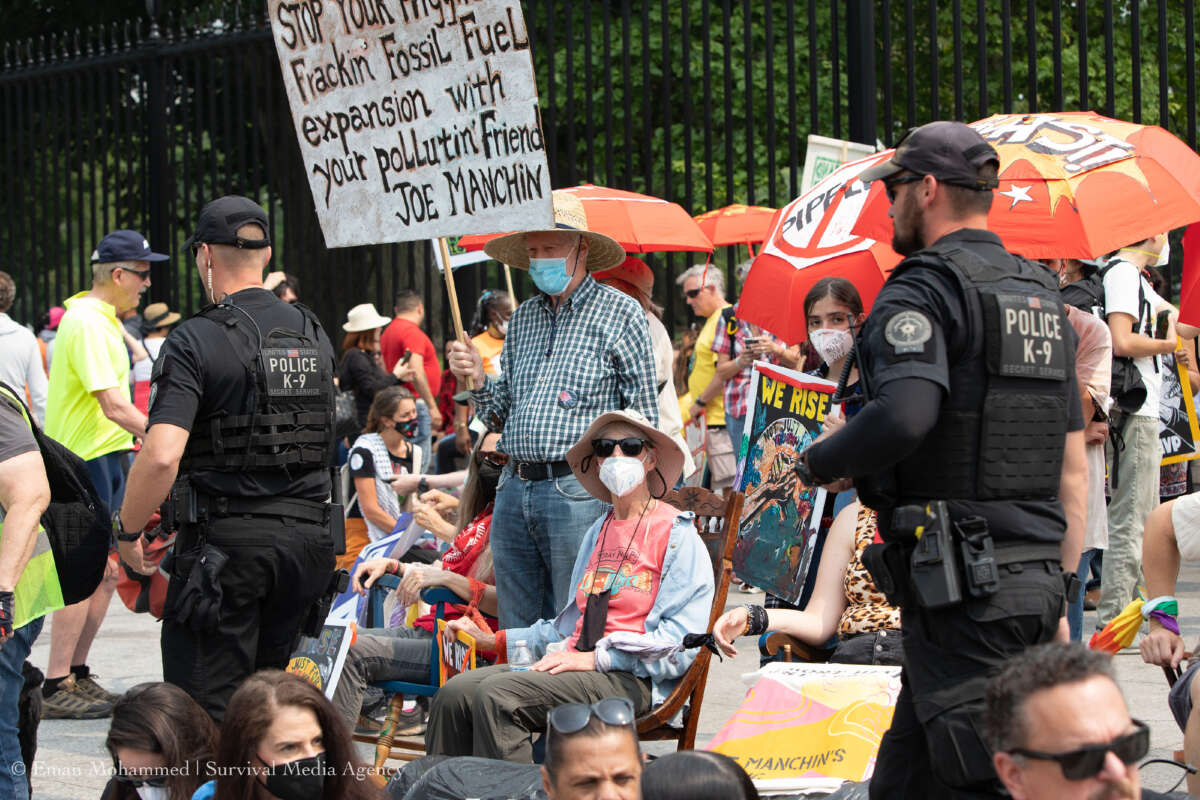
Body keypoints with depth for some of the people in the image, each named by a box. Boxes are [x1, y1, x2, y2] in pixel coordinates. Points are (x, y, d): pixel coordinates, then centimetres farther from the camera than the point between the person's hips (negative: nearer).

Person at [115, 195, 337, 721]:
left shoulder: (197, 341, -11)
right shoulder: (314, 335, 10)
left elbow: (162, 456, -21)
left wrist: (128, 531, -7)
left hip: (225, 539, -6)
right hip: (308, 534, 6)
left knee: (204, 710, -4)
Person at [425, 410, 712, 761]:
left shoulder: (677, 534, -1)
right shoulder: (597, 532, 24)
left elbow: (683, 639, -12)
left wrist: (595, 658, -17)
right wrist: (494, 641, 19)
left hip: (632, 679, -7)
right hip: (581, 664, 7)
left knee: (499, 694, -29)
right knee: (455, 693, -14)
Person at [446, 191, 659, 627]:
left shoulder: (619, 312, 0)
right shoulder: (522, 318, 17)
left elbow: (644, 414, -2)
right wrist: (478, 381, 1)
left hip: (579, 491, -6)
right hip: (514, 490, 6)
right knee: (517, 636, 9)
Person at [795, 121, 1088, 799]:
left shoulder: (920, 292, -9)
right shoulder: (1043, 296, 18)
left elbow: (904, 416, -27)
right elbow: (1075, 468, 19)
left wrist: (821, 462, -8)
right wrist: (1060, 592, 23)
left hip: (961, 590, -8)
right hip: (1035, 580, 8)